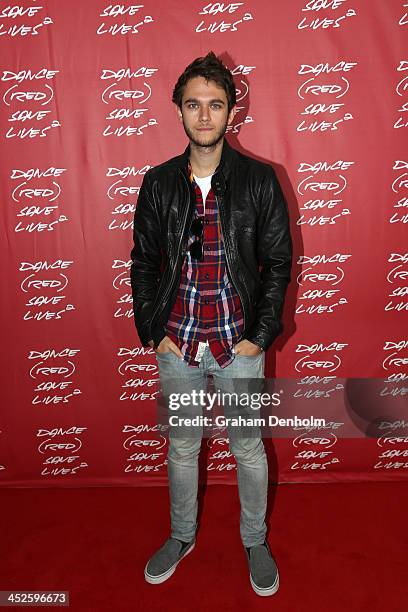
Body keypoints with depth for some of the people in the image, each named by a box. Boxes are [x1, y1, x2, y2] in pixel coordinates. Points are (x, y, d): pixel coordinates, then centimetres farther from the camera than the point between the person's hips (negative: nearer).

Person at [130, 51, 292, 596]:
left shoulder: (259, 180, -6)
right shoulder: (158, 182, 0)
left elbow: (278, 263, -3)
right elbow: (143, 262, 4)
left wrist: (259, 336, -8)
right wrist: (152, 333, -2)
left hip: (239, 345, -1)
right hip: (177, 345, 2)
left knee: (249, 449, 15)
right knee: (181, 447, 18)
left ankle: (255, 541, 41)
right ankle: (182, 536, 44)